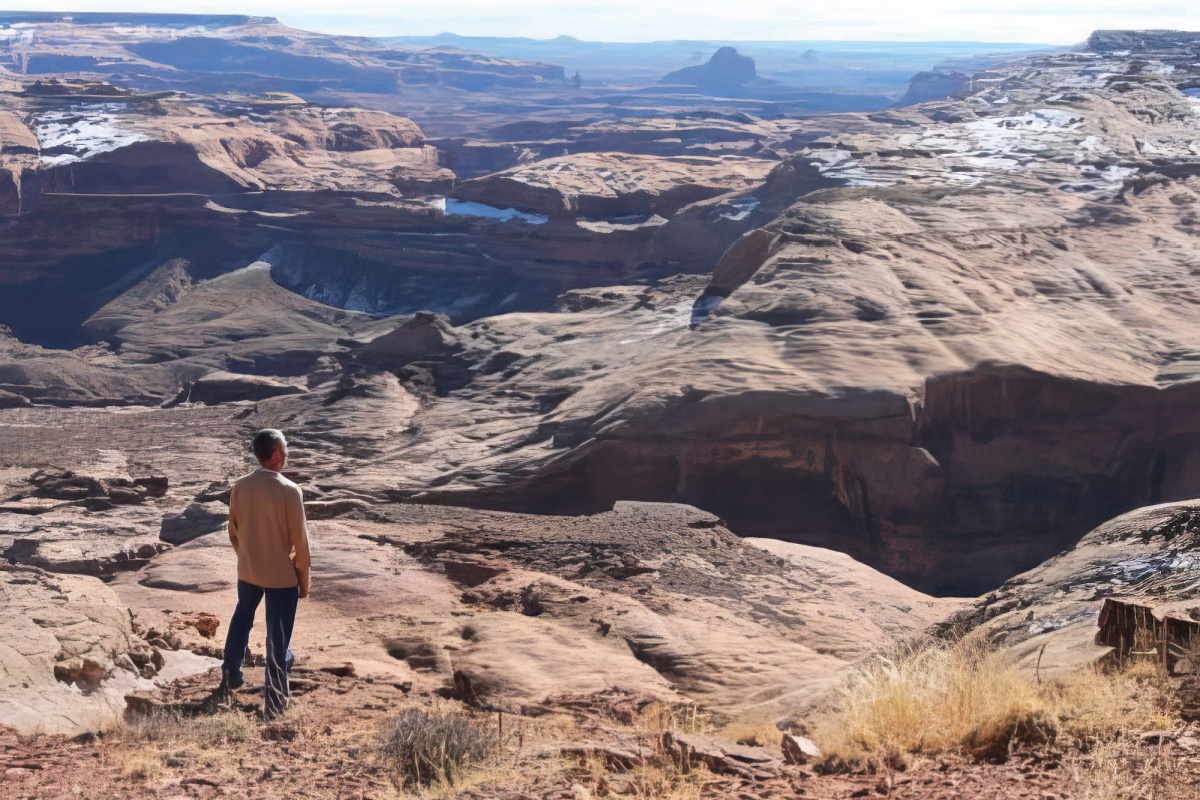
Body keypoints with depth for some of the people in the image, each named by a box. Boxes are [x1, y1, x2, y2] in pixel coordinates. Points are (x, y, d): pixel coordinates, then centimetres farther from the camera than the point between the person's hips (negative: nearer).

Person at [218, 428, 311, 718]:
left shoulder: (240, 487, -6)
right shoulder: (289, 491, -21)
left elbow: (233, 531, 6)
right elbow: (299, 539, -15)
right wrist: (304, 578, -3)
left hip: (247, 570, 5)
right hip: (281, 575, -5)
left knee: (241, 620, 27)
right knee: (278, 636, 6)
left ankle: (230, 677, 39)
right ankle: (274, 699, 13)